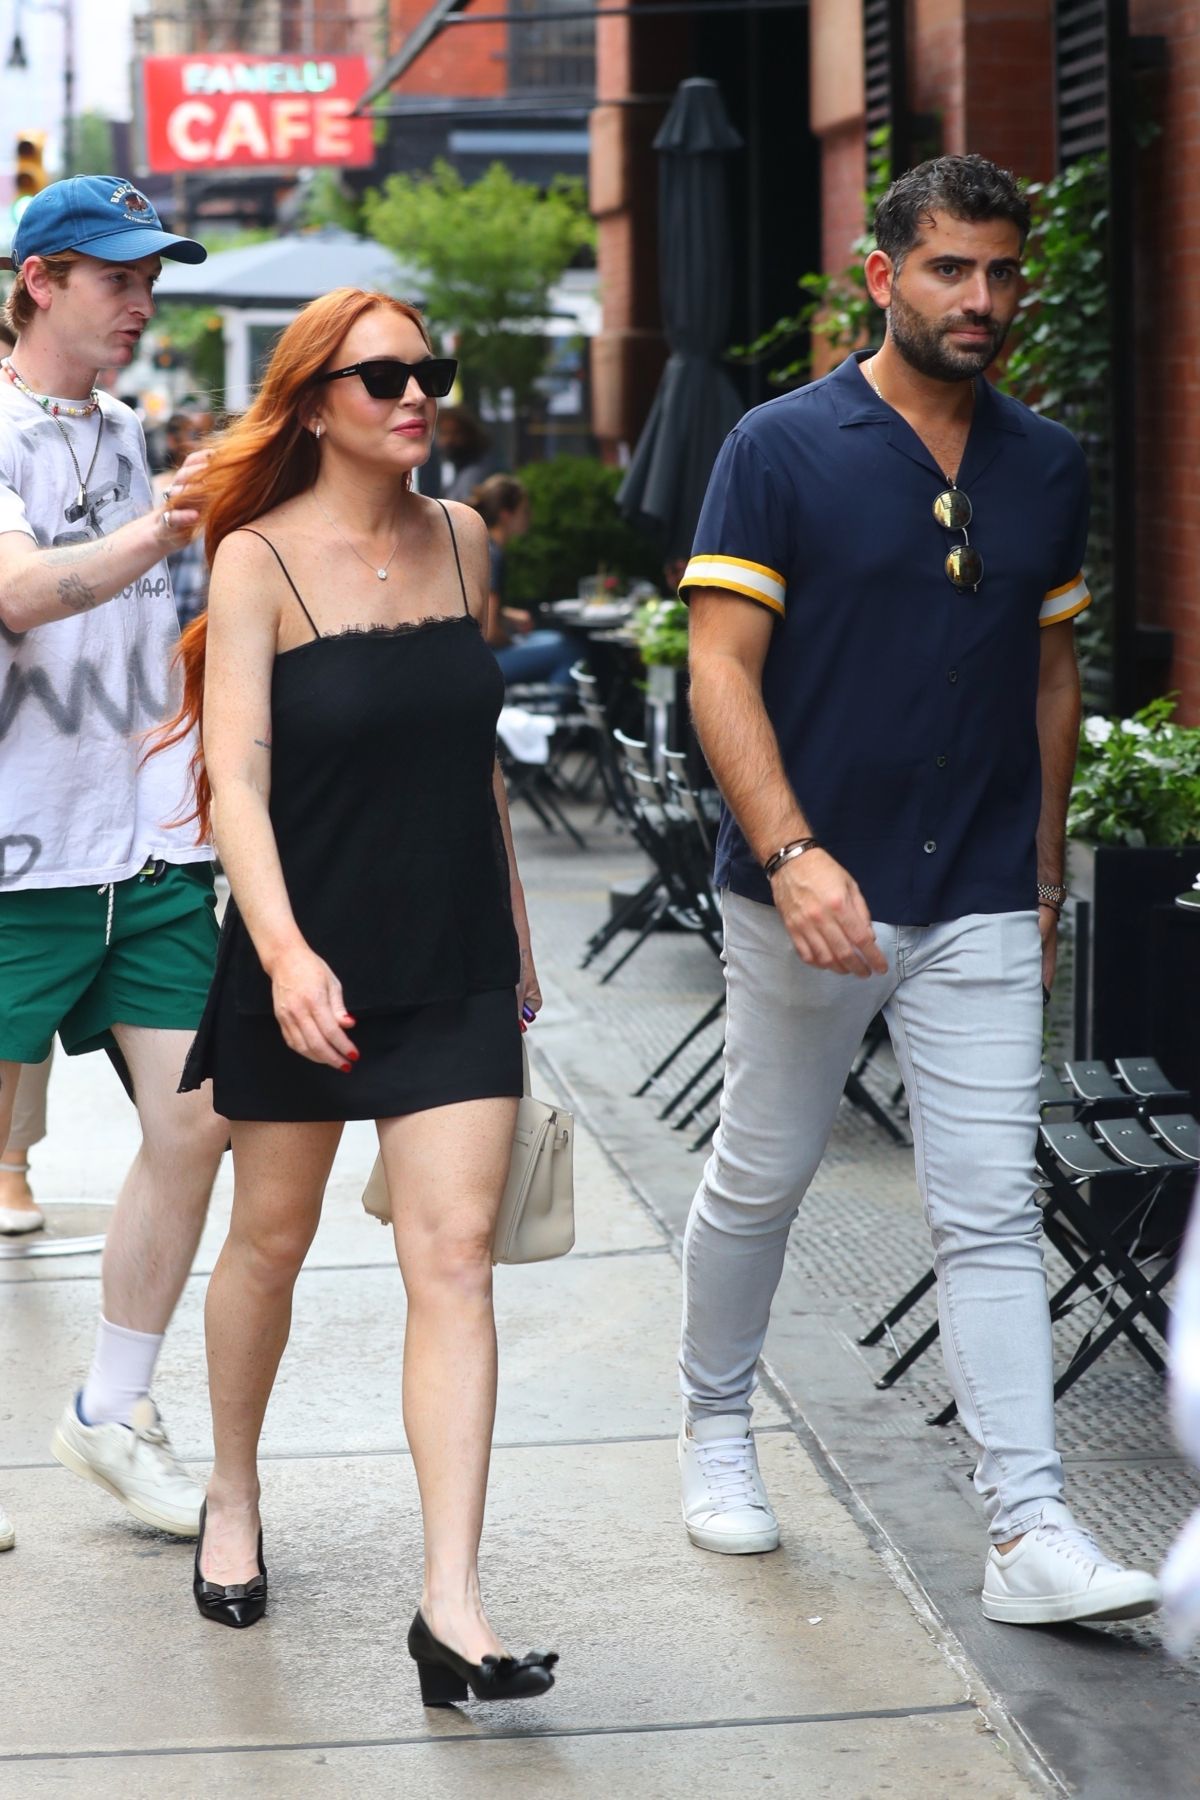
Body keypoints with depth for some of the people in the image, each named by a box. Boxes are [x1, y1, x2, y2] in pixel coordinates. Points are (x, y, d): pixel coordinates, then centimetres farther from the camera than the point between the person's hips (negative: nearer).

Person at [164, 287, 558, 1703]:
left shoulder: (460, 541, 5)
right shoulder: (259, 561, -9)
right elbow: (236, 779, -18)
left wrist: (515, 934, 20)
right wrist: (283, 948, -32)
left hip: (456, 971, 3)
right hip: (304, 967, -3)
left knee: (454, 1257, -6)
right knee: (271, 1241, 13)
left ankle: (451, 1609, -8)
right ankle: (233, 1501, 39)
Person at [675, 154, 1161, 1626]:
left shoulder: (1047, 466, 8)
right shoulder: (783, 448, -6)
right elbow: (723, 672, -11)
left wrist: (1044, 874, 15)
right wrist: (792, 854, -23)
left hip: (981, 906, 3)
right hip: (809, 892, -3)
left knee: (993, 1215, -2)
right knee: (760, 1179, 12)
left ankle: (1029, 1532, -3)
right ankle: (715, 1426, 34)